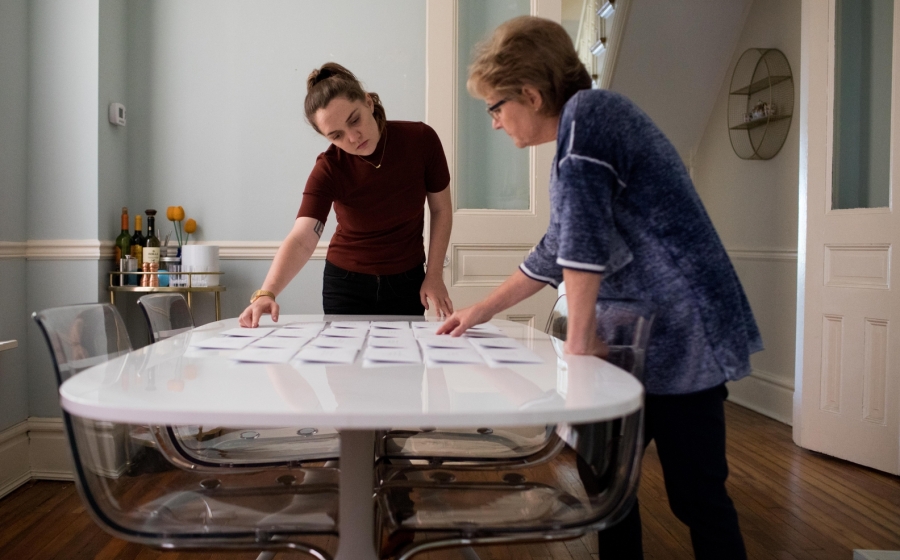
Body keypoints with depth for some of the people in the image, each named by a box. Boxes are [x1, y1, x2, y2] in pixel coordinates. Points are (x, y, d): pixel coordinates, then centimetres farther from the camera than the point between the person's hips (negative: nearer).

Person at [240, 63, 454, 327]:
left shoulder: (421, 139, -16)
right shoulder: (329, 169, -21)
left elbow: (441, 209, -4)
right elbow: (301, 240, -32)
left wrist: (434, 276, -8)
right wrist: (266, 293, -48)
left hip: (408, 282, 2)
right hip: (347, 284, -1)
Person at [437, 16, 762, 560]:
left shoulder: (586, 111, -12)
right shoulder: (590, 122, 17)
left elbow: (583, 237, -21)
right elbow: (557, 254, 22)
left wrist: (580, 336, -14)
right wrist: (481, 312, 26)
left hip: (682, 337, -10)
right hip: (647, 339, 10)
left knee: (697, 496, 1)